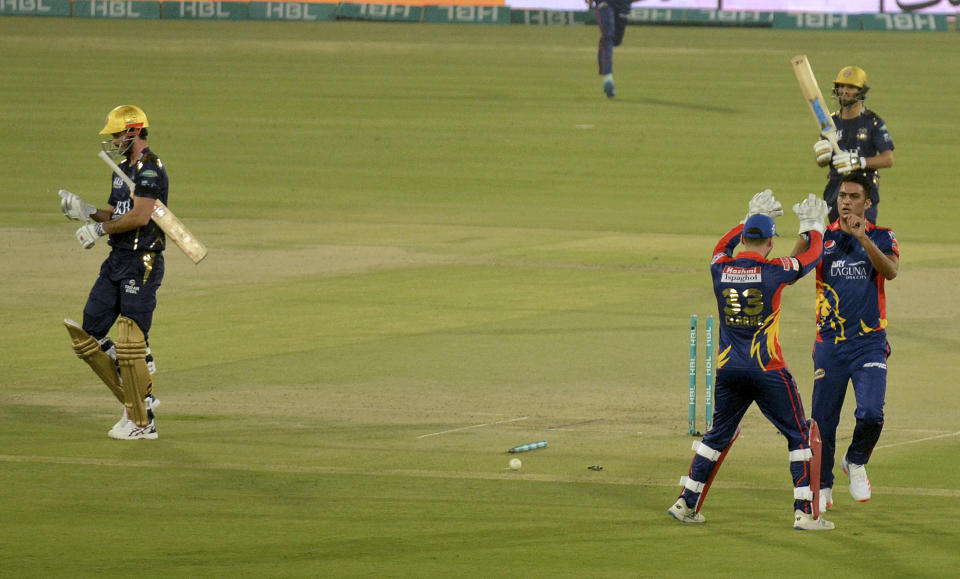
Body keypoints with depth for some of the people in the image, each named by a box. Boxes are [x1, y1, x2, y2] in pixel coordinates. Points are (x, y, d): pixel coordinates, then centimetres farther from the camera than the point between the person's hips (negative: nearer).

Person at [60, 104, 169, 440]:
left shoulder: (150, 169, -14)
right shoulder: (123, 169, 17)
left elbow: (139, 216, -25)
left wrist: (99, 229, -16)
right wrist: (85, 211, 5)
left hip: (142, 264, -10)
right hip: (117, 262, 10)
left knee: (131, 343, -10)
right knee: (87, 337, 8)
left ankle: (142, 423, -2)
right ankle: (137, 398, 18)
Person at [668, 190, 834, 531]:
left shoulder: (721, 268, 1)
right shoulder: (774, 271, -9)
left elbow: (724, 244, 26)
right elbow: (812, 255, 8)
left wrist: (752, 218, 35)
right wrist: (812, 225, 26)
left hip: (728, 371, 4)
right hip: (768, 371, -4)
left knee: (718, 435, 20)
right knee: (799, 436, 5)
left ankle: (686, 503, 20)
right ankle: (804, 512, -2)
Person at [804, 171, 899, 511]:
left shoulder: (881, 237, 4)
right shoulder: (824, 237, 6)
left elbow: (890, 271, -15)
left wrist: (863, 238, -28)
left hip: (869, 342, -1)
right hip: (830, 343, 1)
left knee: (871, 413, -17)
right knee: (823, 419, 3)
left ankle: (856, 463, 13)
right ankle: (823, 487, 20)